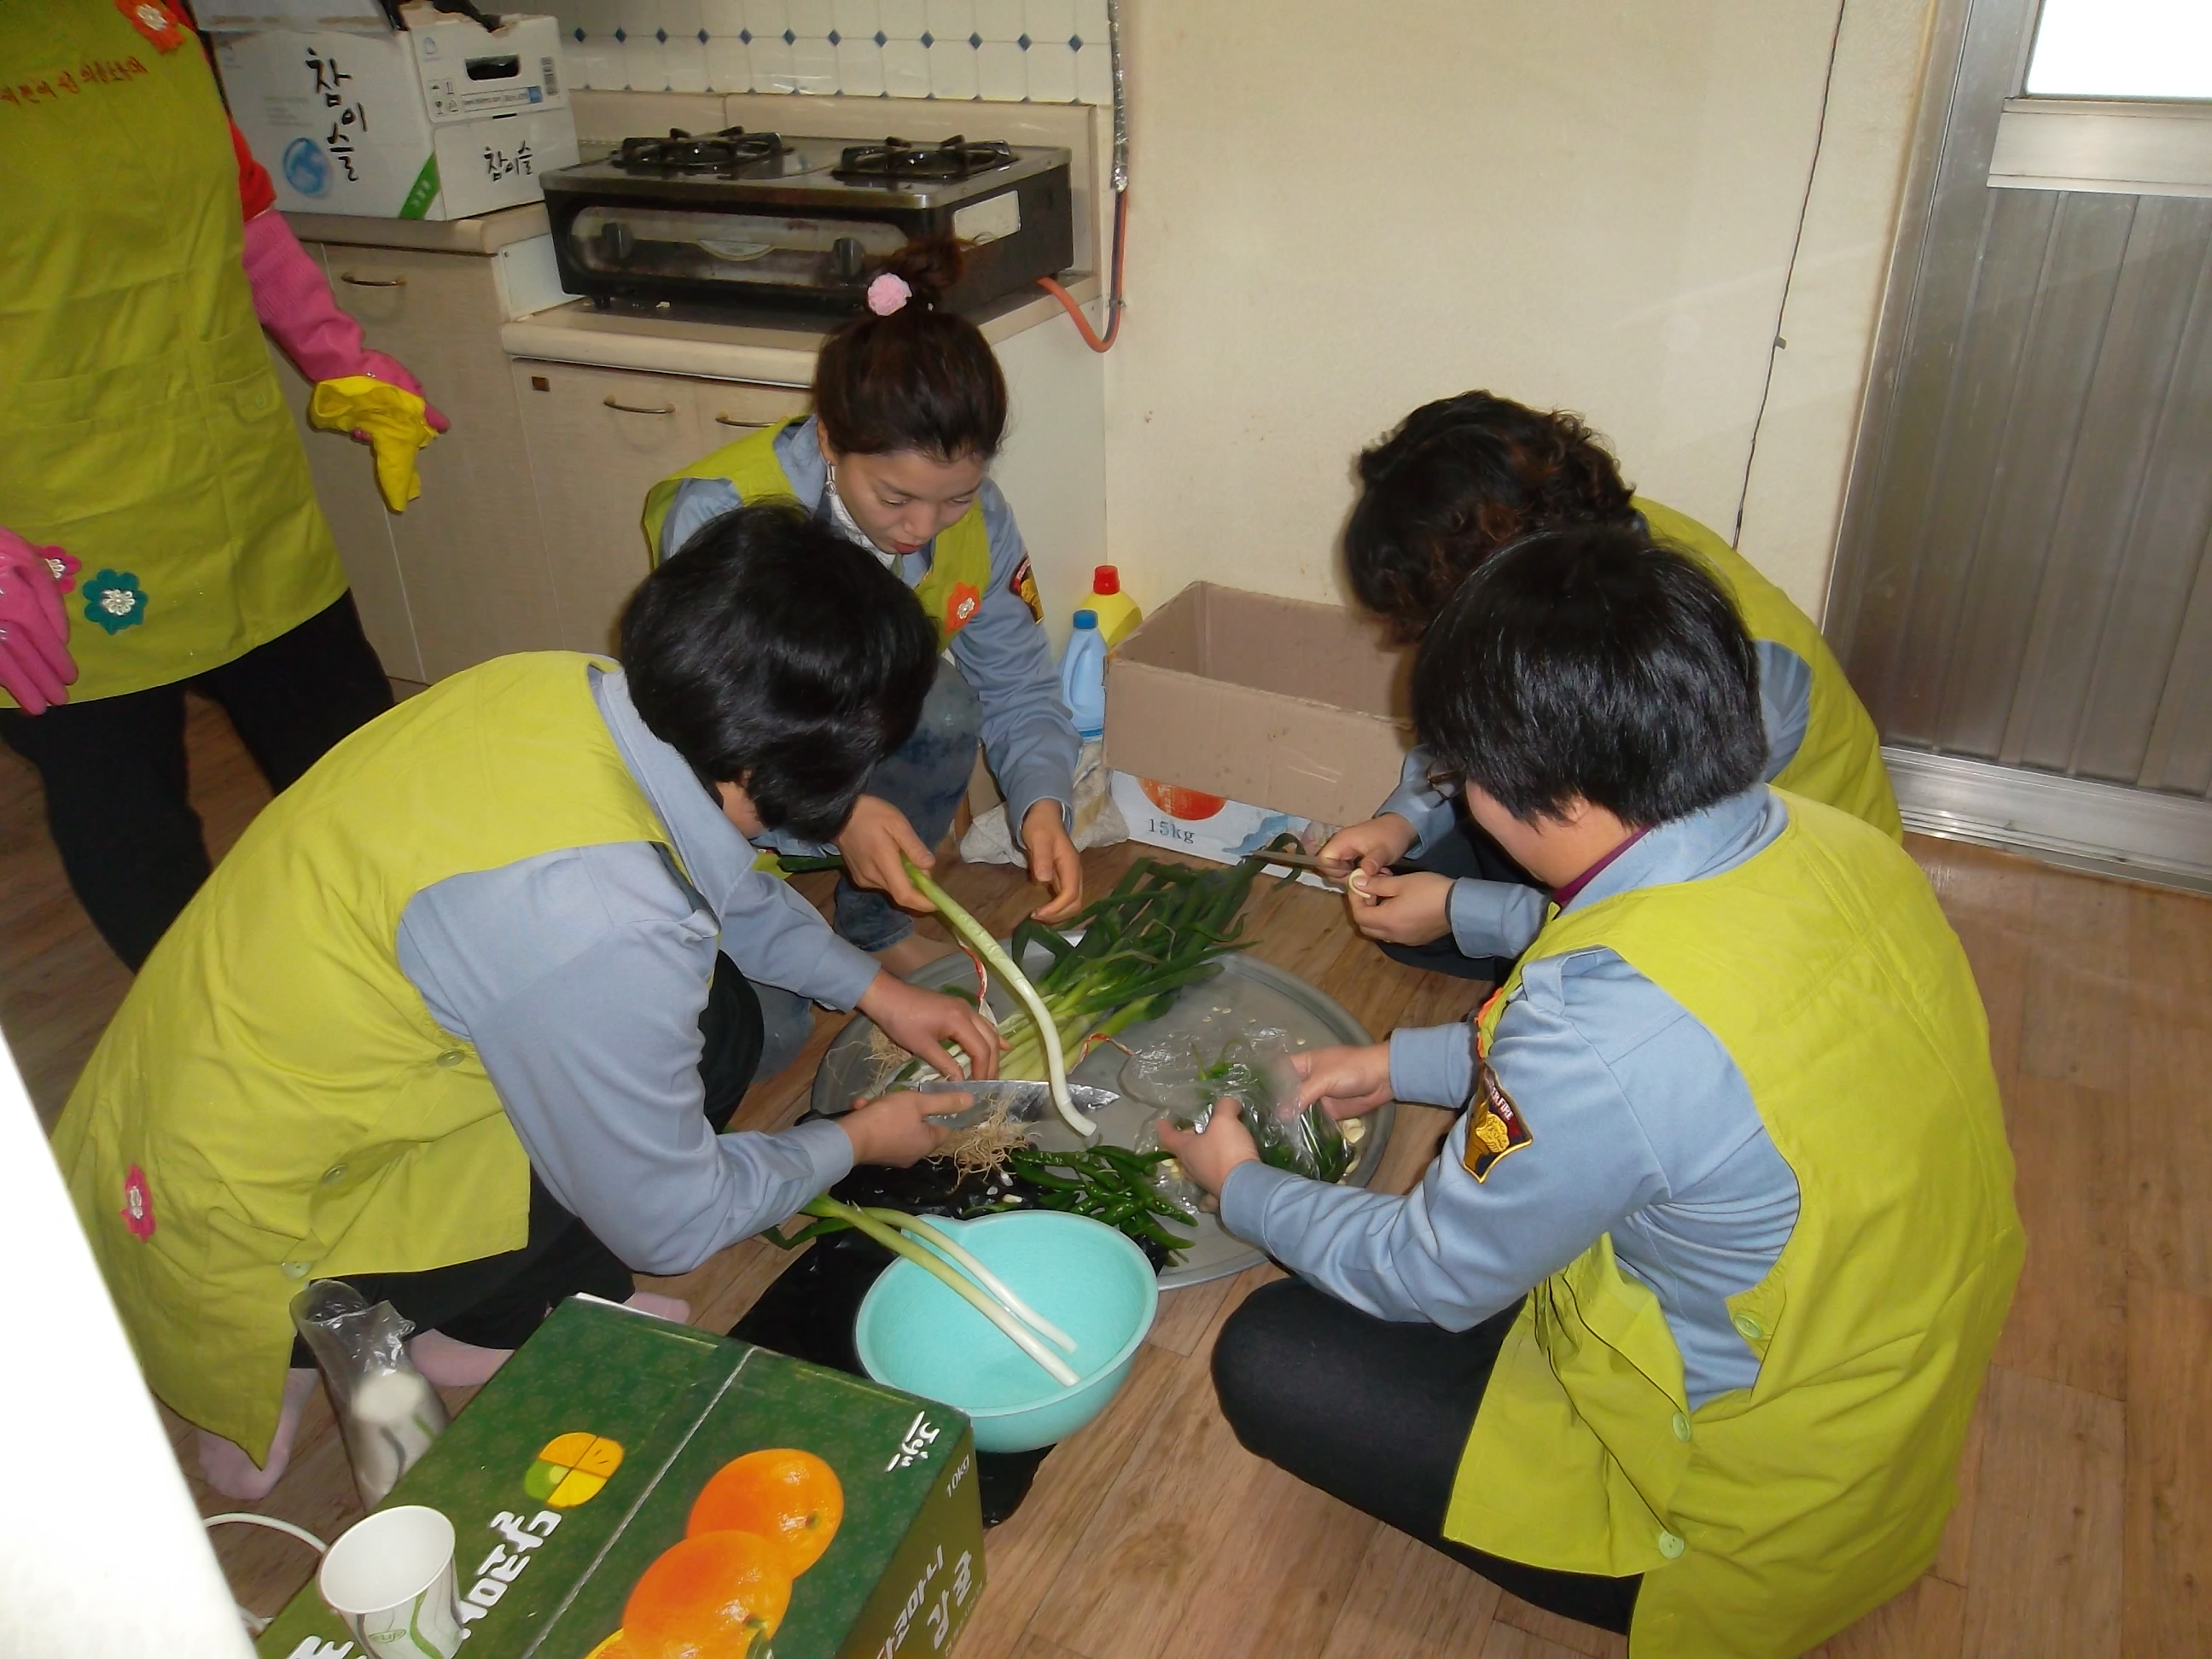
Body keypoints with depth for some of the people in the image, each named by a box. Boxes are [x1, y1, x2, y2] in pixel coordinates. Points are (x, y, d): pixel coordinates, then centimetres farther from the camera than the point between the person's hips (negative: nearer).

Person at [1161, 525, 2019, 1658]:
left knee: (1268, 1360, -3)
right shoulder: (1838, 844, -12)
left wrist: (1242, 1187, 2)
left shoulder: (1609, 1021, -36)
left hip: (1762, 1521, -8)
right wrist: (1405, 1064, 12)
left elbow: (1432, 1279, -18)